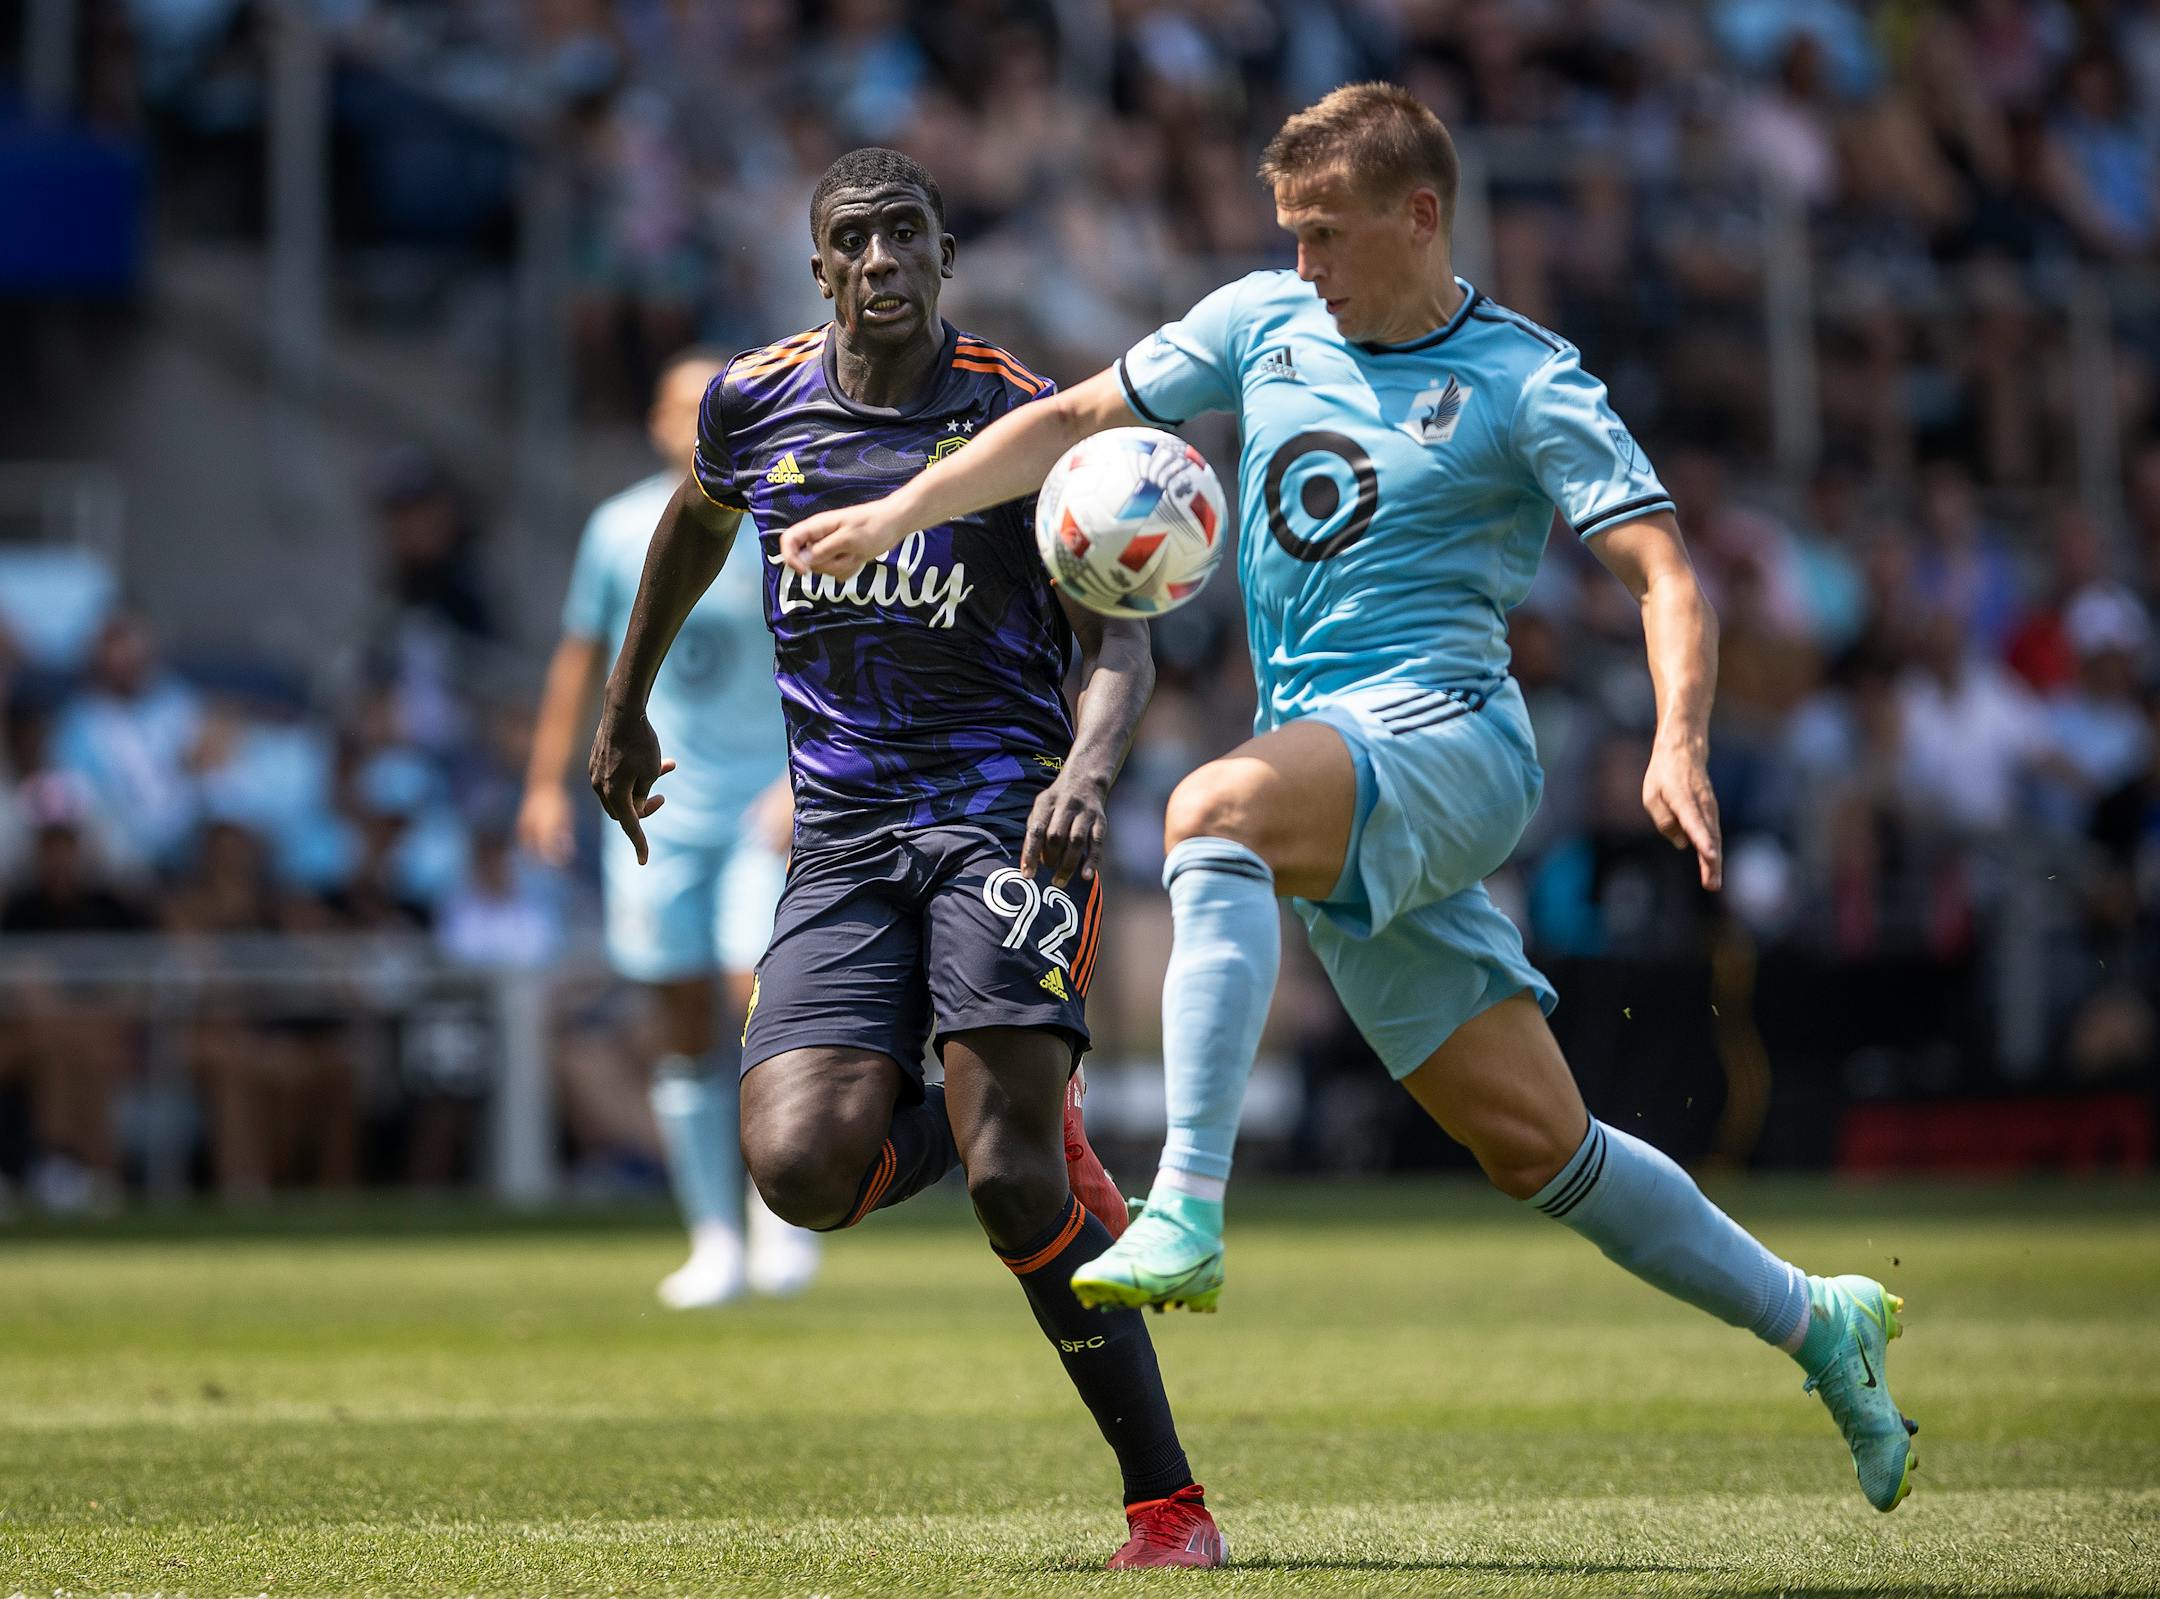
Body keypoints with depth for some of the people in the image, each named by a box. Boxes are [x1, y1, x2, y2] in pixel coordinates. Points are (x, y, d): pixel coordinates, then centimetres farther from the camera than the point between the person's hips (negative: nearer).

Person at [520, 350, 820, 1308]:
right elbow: (579, 655, 12)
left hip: (767, 805, -2)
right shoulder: (621, 529, 4)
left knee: (760, 994, -16)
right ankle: (715, 1241, 10)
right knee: (686, 1031, 2)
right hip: (657, 807, 2)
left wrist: (803, 780, -15)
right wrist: (547, 781, 8)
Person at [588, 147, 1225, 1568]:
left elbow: (1118, 646, -7)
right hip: (843, 839, 4)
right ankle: (1020, 1118, 16)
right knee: (801, 1167, -17)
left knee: (1012, 1169, -21)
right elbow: (697, 524, 31)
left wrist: (1086, 773, -27)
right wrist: (627, 705, 39)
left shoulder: (1021, 417, -4)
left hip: (1003, 809, -4)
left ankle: (1168, 1501, -11)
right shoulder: (753, 404, 7)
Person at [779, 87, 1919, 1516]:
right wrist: (895, 513, 8)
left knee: (1211, 812, -36)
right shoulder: (1265, 324, 14)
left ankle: (1189, 1214, -45)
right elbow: (1075, 419, 19)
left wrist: (1679, 744, -26)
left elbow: (1665, 572, -9)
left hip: (1443, 733, -6)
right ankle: (1815, 1321, 19)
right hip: (1339, 803, 6)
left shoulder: (1524, 380, -3)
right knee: (1538, 1143, 5)